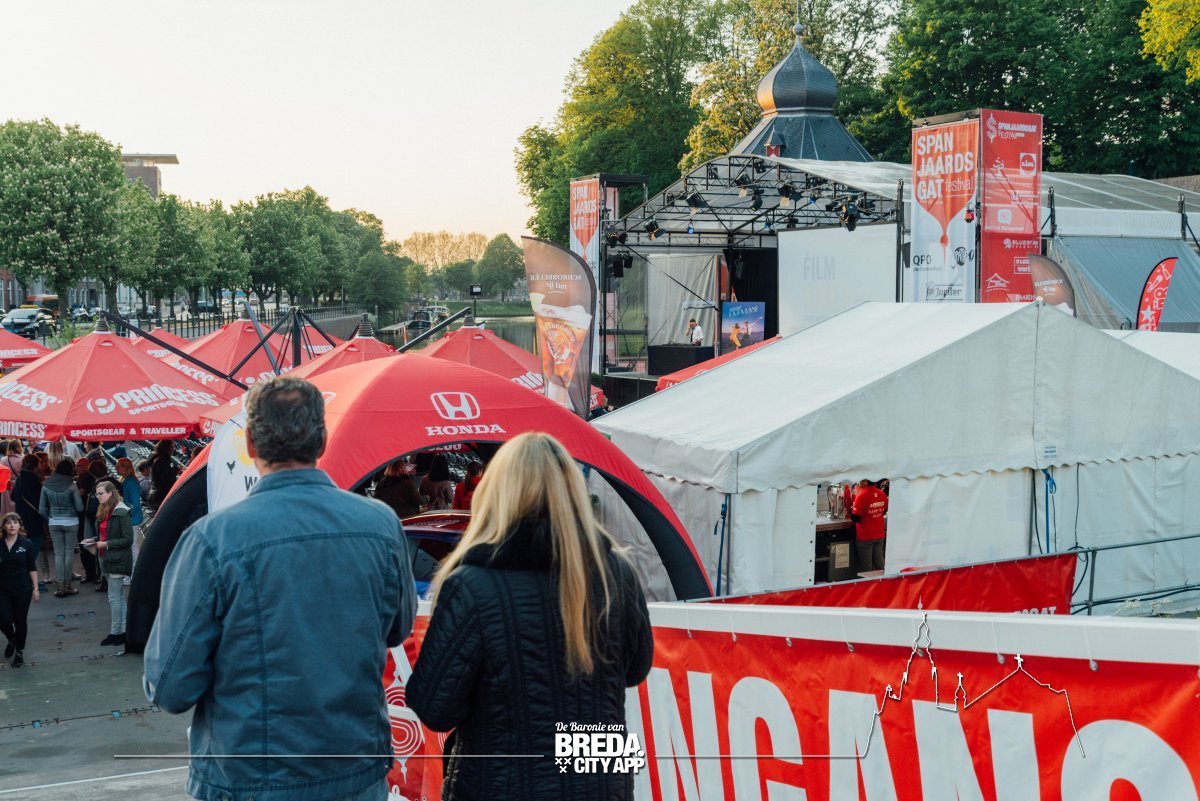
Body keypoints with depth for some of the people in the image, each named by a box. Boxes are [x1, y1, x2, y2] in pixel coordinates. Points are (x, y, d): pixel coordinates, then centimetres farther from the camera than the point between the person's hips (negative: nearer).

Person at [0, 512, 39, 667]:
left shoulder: (25, 544, -3)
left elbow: (32, 568, 0)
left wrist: (36, 588, -3)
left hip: (22, 590, -1)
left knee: (20, 621, 5)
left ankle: (19, 651, 24)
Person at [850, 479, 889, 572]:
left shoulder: (861, 496, -21)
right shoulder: (881, 493, -2)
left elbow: (856, 518, -20)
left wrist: (851, 509, -1)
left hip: (865, 536, -6)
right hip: (879, 535, 6)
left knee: (865, 566, 5)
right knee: (879, 563, 16)